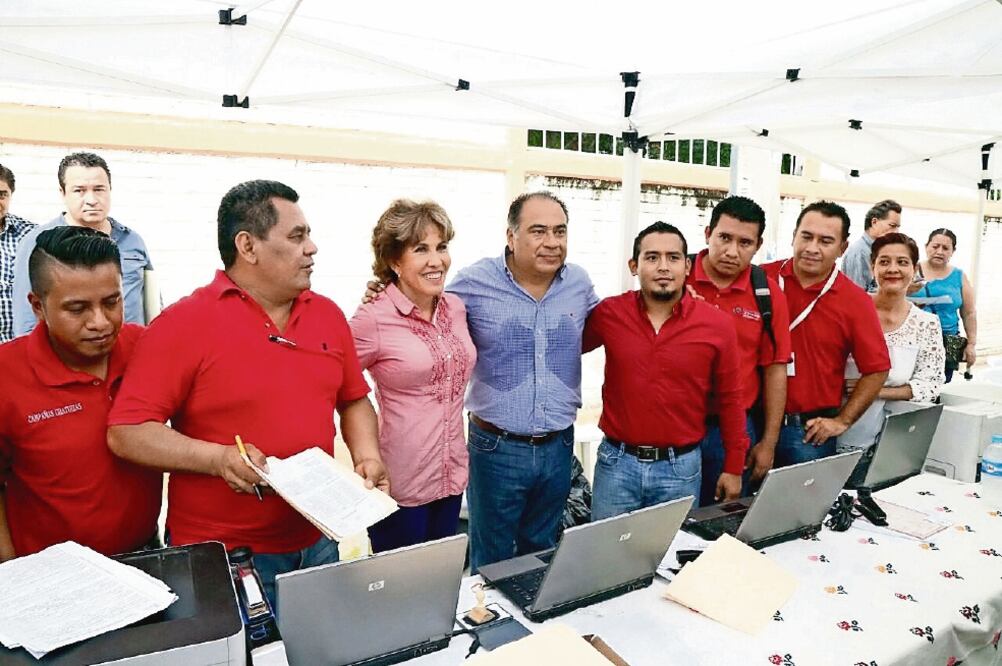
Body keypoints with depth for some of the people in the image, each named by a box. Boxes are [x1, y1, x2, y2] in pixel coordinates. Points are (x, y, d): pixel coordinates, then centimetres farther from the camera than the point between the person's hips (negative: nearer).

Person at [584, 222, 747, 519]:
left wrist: (733, 467, 6)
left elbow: (730, 399, 2)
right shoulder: (608, 313, -5)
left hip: (680, 466, -1)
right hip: (617, 462, 1)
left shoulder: (717, 324, -7)